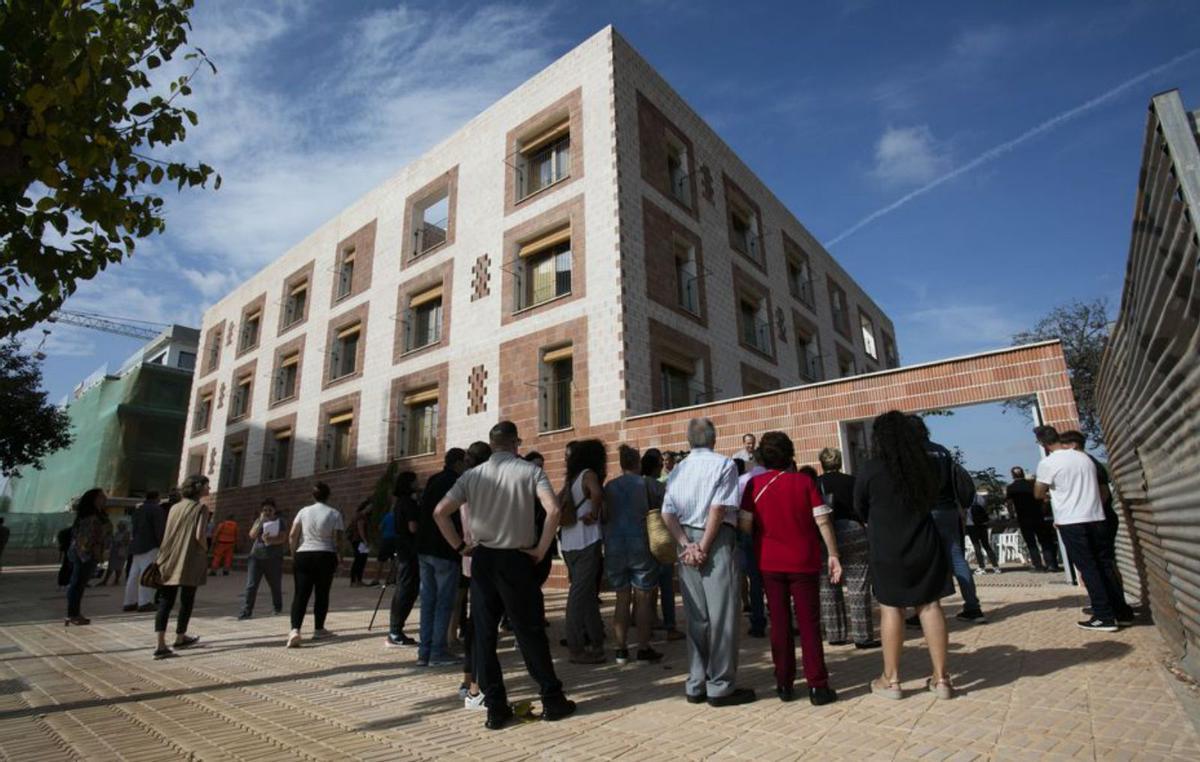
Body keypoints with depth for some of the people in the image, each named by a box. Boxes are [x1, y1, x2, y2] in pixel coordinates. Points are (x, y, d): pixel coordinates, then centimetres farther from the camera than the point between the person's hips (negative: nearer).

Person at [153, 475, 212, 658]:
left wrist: (166, 556, 18)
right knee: (187, 601, 11)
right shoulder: (201, 508, -6)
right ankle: (180, 638, 24)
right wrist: (205, 550, 2)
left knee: (165, 602, 4)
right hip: (190, 561, -5)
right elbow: (199, 536, -16)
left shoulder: (174, 507, 12)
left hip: (169, 560, 5)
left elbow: (166, 533, 11)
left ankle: (161, 646, -2)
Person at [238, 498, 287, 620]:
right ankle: (246, 611, -2)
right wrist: (261, 521, -16)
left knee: (276, 586, 9)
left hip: (274, 558, -2)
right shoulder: (258, 521, 10)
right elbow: (252, 535, -7)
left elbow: (283, 538, -10)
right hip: (256, 557, 2)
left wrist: (270, 540, -26)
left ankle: (278, 609, 27)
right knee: (251, 586, -7)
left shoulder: (279, 521, 1)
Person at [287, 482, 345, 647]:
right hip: (325, 556, -1)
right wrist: (339, 556, 9)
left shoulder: (304, 511, 5)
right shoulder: (334, 513, -1)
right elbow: (337, 539, -4)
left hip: (303, 555, 1)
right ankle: (318, 630, 20)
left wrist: (293, 554, 13)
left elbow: (292, 536, 2)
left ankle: (295, 630, -19)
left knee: (300, 595, -1)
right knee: (322, 593, 10)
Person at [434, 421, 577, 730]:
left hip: (482, 559, 2)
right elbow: (553, 510, -19)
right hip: (516, 560, -2)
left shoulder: (473, 475, 2)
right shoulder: (530, 471, -5)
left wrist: (460, 547, 3)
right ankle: (552, 701, 18)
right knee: (529, 632, 8)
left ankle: (495, 708, 15)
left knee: (484, 634, 10)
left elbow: (440, 512, -5)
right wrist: (541, 550, -9)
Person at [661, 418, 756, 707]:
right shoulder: (724, 464, -3)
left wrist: (687, 545, -3)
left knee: (696, 616, 12)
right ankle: (720, 687, 9)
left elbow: (667, 514, 2)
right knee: (721, 615, 2)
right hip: (716, 541, -5)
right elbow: (719, 508, -13)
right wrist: (703, 547, -10)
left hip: (687, 543, 6)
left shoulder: (677, 470, 11)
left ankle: (696, 685, 19)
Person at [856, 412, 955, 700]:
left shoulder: (871, 469, -12)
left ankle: (891, 680, 13)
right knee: (930, 606, 10)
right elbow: (934, 499, 16)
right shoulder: (928, 465, 0)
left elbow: (860, 509, 2)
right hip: (925, 543, 4)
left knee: (891, 609, 4)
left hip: (888, 548, -4)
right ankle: (941, 678, 17)